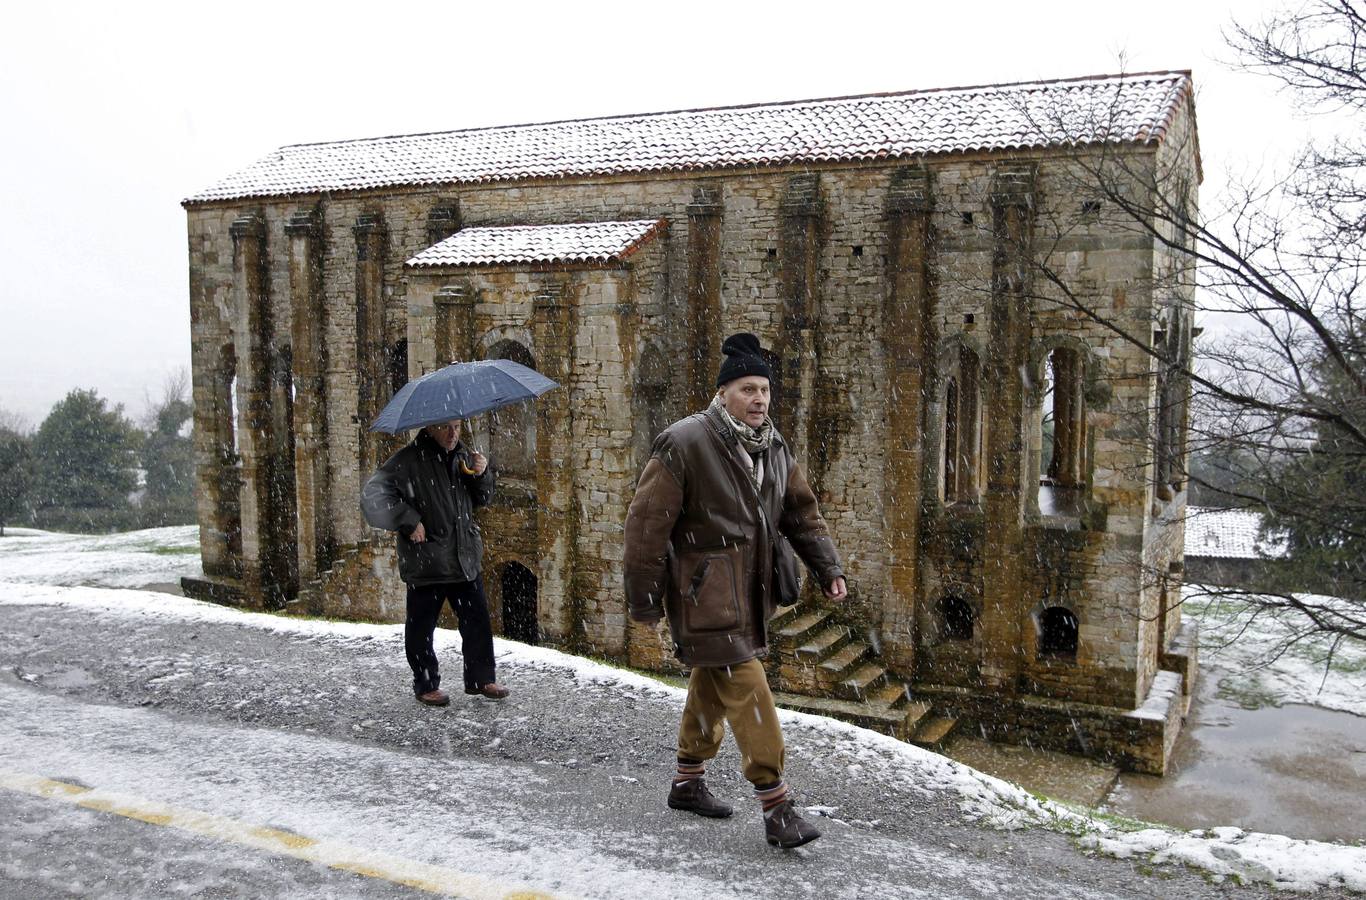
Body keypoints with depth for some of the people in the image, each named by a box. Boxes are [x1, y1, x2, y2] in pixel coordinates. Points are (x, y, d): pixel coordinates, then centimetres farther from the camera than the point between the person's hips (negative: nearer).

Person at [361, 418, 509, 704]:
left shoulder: (463, 456, 9)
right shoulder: (410, 460, -12)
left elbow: (482, 499, 17)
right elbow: (372, 495, -17)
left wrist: (482, 474, -4)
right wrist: (409, 522, -18)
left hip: (466, 559, 6)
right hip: (425, 560, -6)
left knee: (477, 620, 11)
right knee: (421, 626, 6)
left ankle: (480, 679, 24)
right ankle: (426, 686, 21)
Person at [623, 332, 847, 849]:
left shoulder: (774, 449, 9)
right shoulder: (684, 445, -16)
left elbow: (802, 512, 17)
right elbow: (647, 523, -14)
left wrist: (828, 568, 7)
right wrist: (644, 597, -12)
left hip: (751, 593, 8)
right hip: (706, 593, -8)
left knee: (712, 684, 20)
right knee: (747, 691, -11)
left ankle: (688, 782, 37)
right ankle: (776, 806, -3)